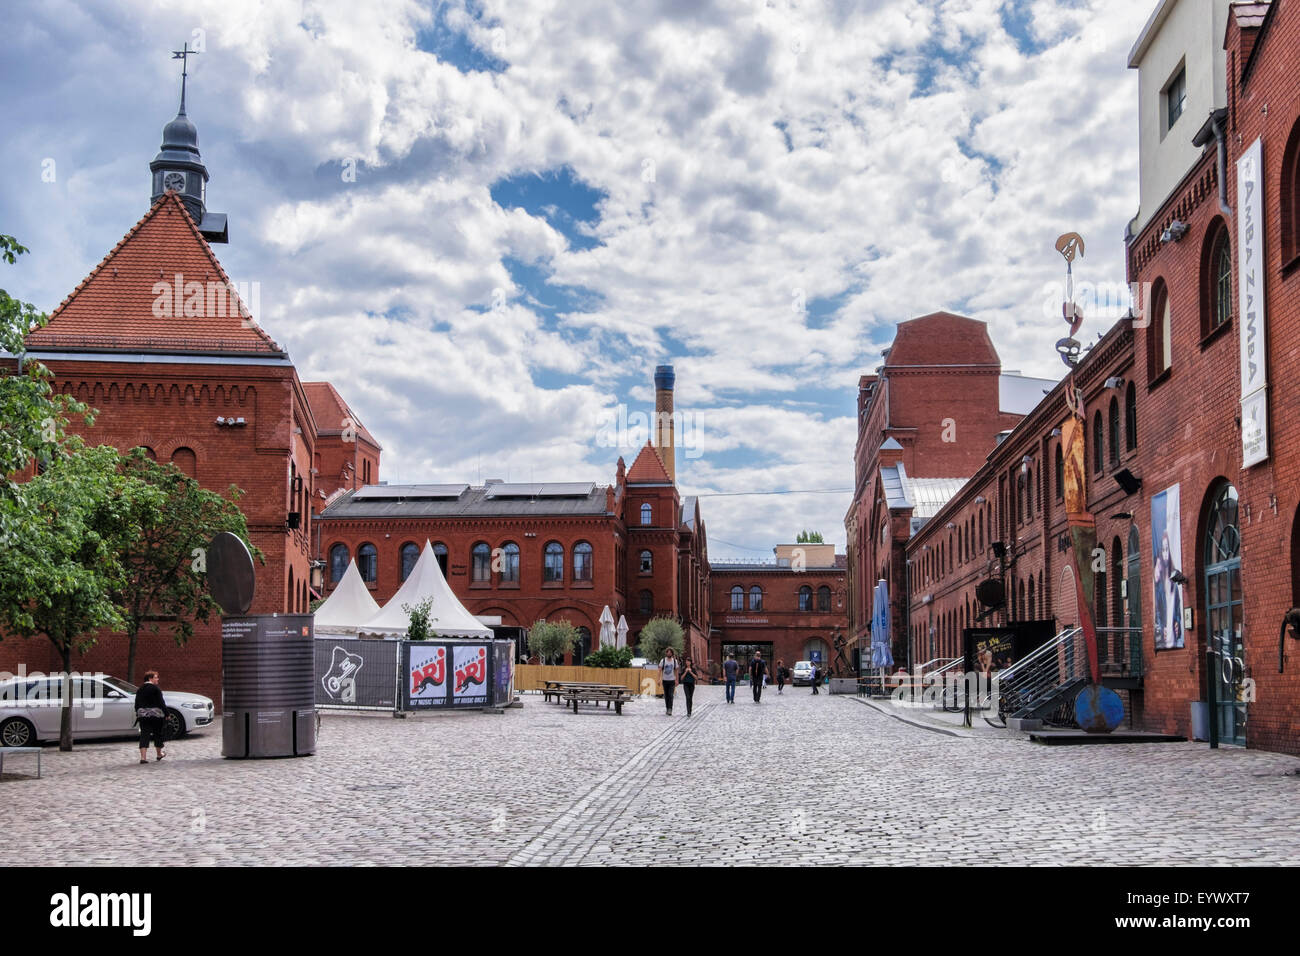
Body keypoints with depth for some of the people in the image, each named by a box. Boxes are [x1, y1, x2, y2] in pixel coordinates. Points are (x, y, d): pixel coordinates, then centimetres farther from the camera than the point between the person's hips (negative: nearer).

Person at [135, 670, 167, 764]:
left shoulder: (140, 689, 8)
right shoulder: (156, 688, -10)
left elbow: (137, 703, 12)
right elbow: (161, 702, -12)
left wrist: (138, 714, 21)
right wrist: (166, 714, -6)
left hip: (143, 715, 4)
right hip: (156, 714, -4)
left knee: (144, 735, -1)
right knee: (158, 734, 14)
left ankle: (143, 757, -12)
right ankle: (159, 754, 28)